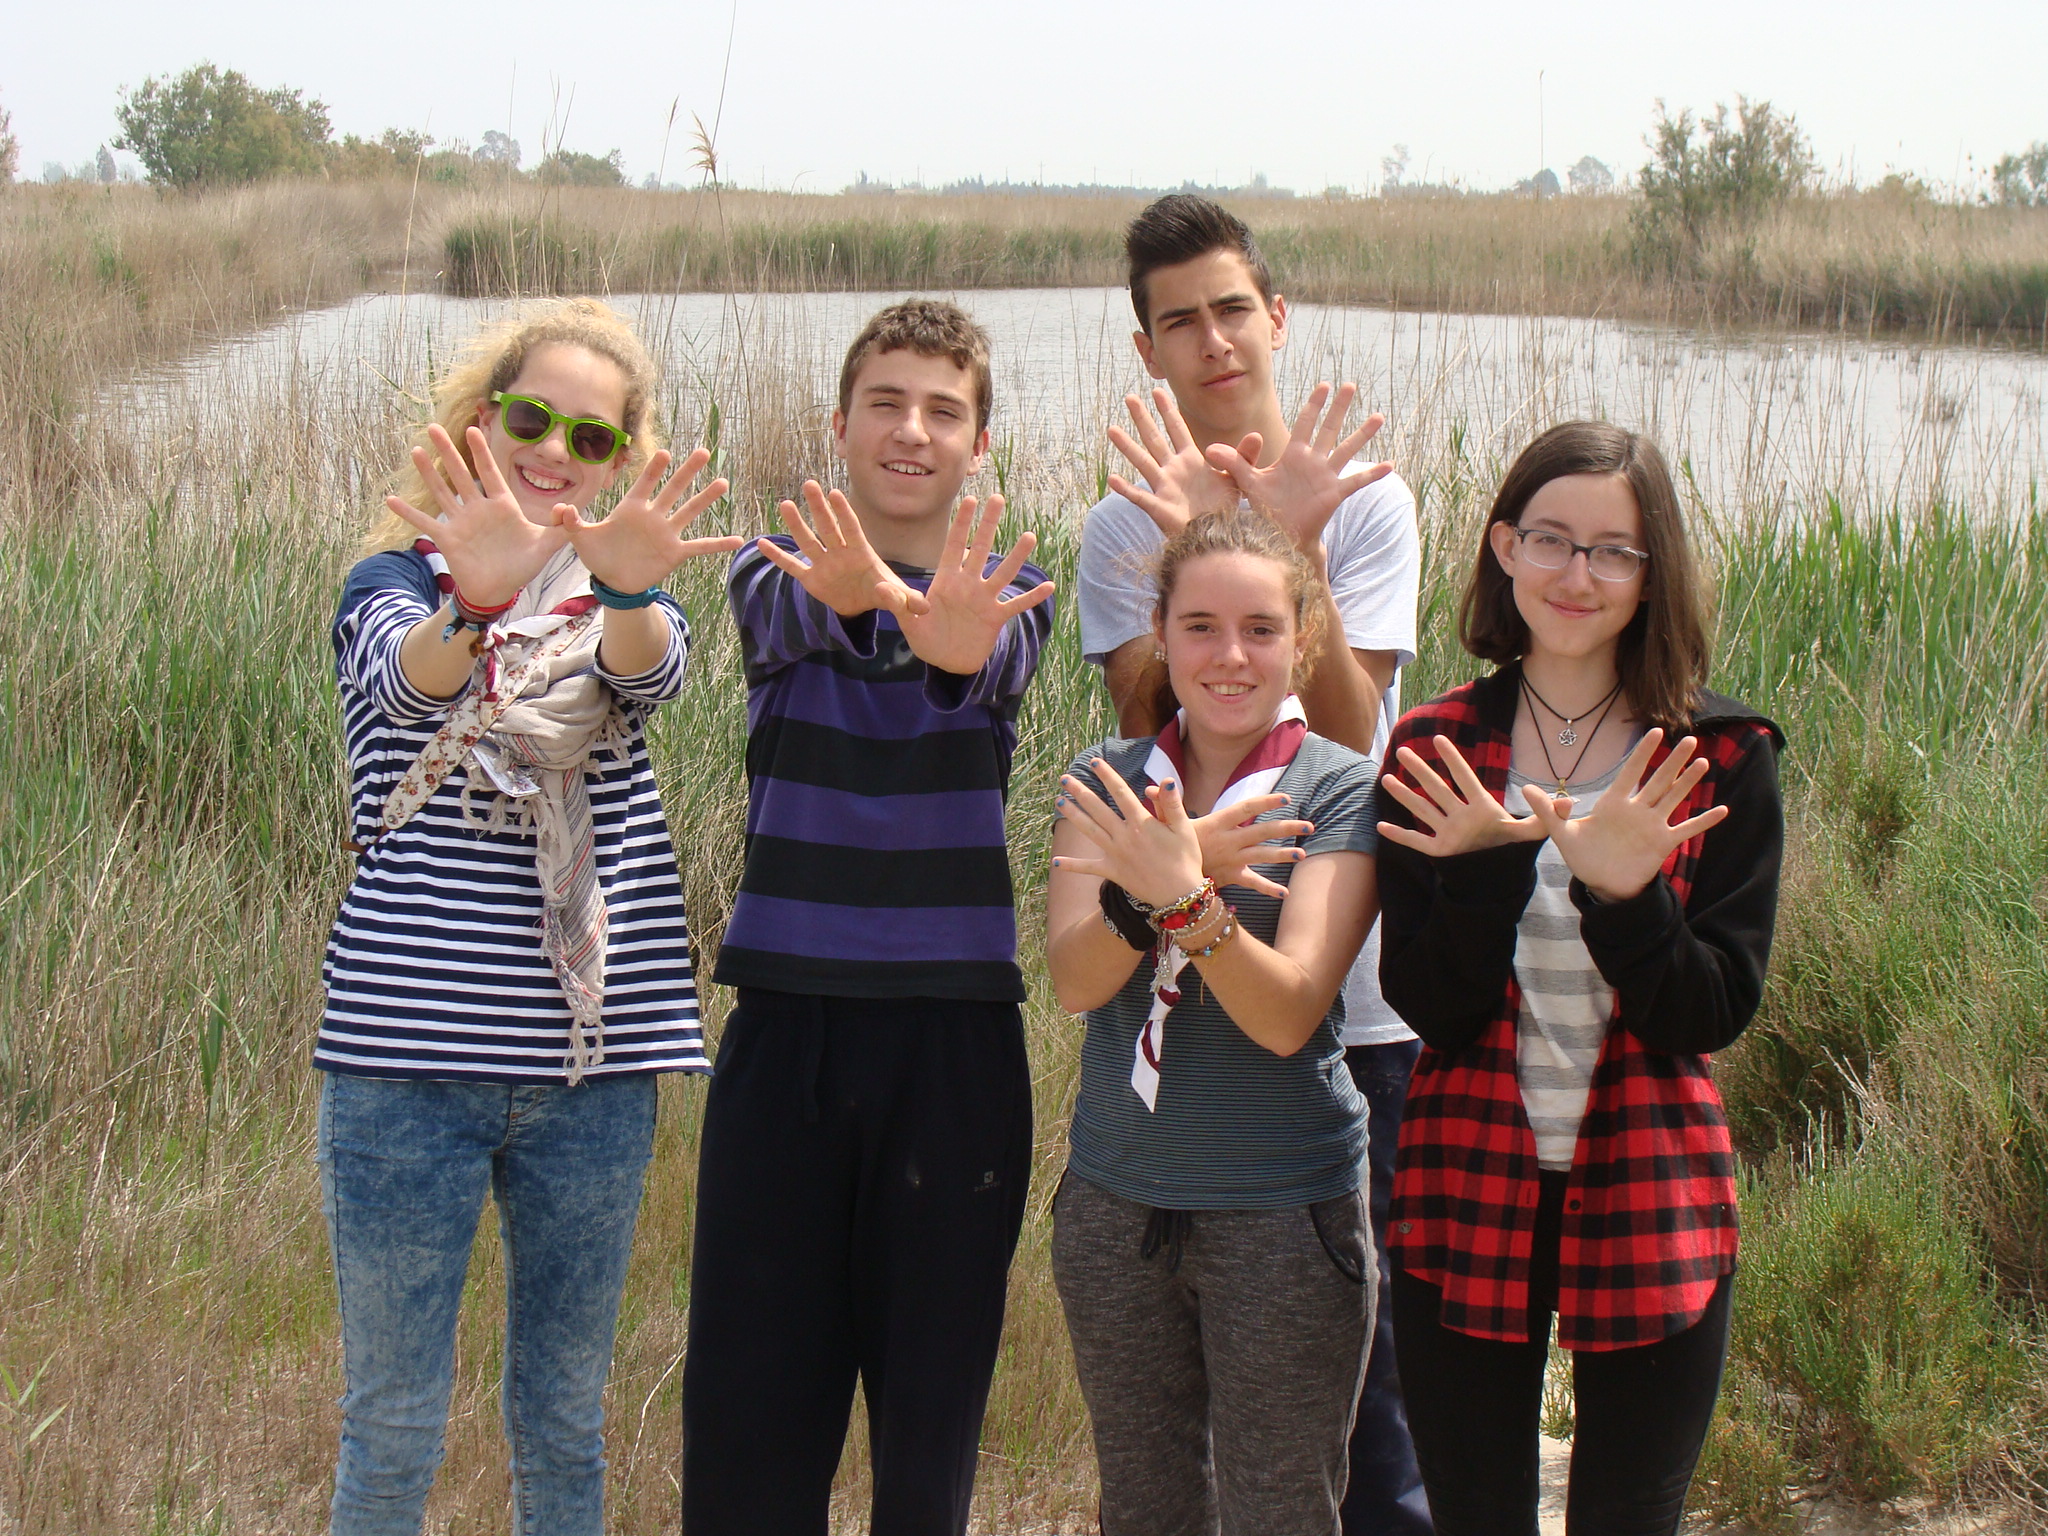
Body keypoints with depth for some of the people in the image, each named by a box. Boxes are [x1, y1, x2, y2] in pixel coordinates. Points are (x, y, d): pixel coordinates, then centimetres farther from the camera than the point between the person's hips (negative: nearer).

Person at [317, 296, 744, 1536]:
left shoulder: (623, 599, 8)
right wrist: (476, 601, -46)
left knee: (567, 1420, 12)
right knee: (393, 1423, 4)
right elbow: (403, 677, -22)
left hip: (591, 1060, 2)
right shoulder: (397, 584, 2)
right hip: (408, 1055, -2)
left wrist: (629, 593, -42)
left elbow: (652, 668, -17)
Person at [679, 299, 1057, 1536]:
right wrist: (856, 593, -45)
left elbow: (989, 666, -20)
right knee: (748, 1397, 2)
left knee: (934, 1394, 6)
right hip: (789, 1015, 0)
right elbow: (791, 620, -20)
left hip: (955, 1027, 0)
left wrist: (957, 640, -46)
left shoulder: (1008, 592, 4)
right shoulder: (780, 577, 5)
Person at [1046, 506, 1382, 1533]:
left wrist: (1185, 899, -34)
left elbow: (1287, 1015, -18)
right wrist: (1149, 888, -30)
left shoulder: (1340, 792, -8)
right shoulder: (1107, 781, 3)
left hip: (1283, 1211, -3)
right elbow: (1074, 980, -11)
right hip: (1115, 1203, 4)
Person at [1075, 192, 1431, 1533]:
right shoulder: (1126, 526, 5)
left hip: (1353, 993, -1)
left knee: (1362, 1321, 2)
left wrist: (1293, 549, -20)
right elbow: (1149, 726, -9)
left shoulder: (1366, 502, 0)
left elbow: (1348, 736, -10)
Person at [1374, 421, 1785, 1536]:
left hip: (1652, 1204, 0)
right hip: (1466, 1195, 1)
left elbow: (1717, 1014, -7)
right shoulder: (1436, 751, -1)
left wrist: (1624, 894, -23)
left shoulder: (1720, 760, -3)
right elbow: (1430, 1009, -6)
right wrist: (1487, 868, -23)